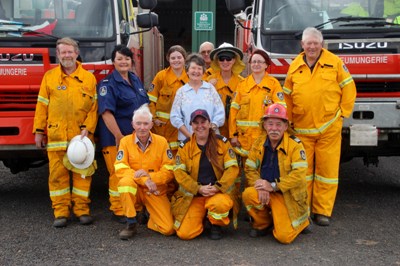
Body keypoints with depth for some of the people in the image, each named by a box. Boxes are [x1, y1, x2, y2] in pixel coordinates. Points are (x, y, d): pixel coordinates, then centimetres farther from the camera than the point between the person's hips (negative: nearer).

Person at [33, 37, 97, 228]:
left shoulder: (89, 78, 7)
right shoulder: (49, 77, 9)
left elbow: (93, 107, 3)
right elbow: (42, 106, 8)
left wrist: (87, 128, -8)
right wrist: (39, 131, 5)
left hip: (81, 136, 0)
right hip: (56, 136, 1)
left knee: (82, 173, 3)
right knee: (57, 174, 2)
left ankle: (82, 209, 13)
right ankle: (61, 211, 11)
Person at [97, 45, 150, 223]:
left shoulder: (136, 80, 13)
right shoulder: (107, 84, -9)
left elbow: (144, 106, 22)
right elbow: (106, 113, -17)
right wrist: (119, 137, -21)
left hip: (137, 135, 7)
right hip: (116, 137, -7)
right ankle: (118, 211, 11)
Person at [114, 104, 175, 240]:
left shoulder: (161, 141, -3)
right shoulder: (125, 141, -4)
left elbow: (169, 171, -5)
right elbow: (120, 169, -14)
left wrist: (149, 176, -22)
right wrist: (143, 179, -26)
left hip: (156, 191, 1)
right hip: (134, 190, 0)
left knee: (168, 229, -15)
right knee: (126, 181, -36)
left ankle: (149, 216, 21)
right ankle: (131, 223, -16)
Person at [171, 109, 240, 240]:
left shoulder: (222, 142, 2)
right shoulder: (185, 146, 4)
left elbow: (232, 168, -5)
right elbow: (179, 172, -4)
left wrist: (217, 187, -17)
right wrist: (199, 189, -15)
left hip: (219, 191, -1)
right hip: (193, 195, 1)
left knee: (220, 204, -38)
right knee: (184, 233, -14)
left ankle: (216, 225, -1)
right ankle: (201, 217, 20)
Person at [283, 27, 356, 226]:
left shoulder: (335, 62, 1)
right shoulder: (295, 66, 7)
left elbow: (348, 88, 4)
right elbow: (287, 96, 12)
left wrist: (343, 113, 0)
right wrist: (289, 119, 7)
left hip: (329, 127, -1)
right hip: (302, 128, 2)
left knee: (328, 169, 2)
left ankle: (322, 211, 12)